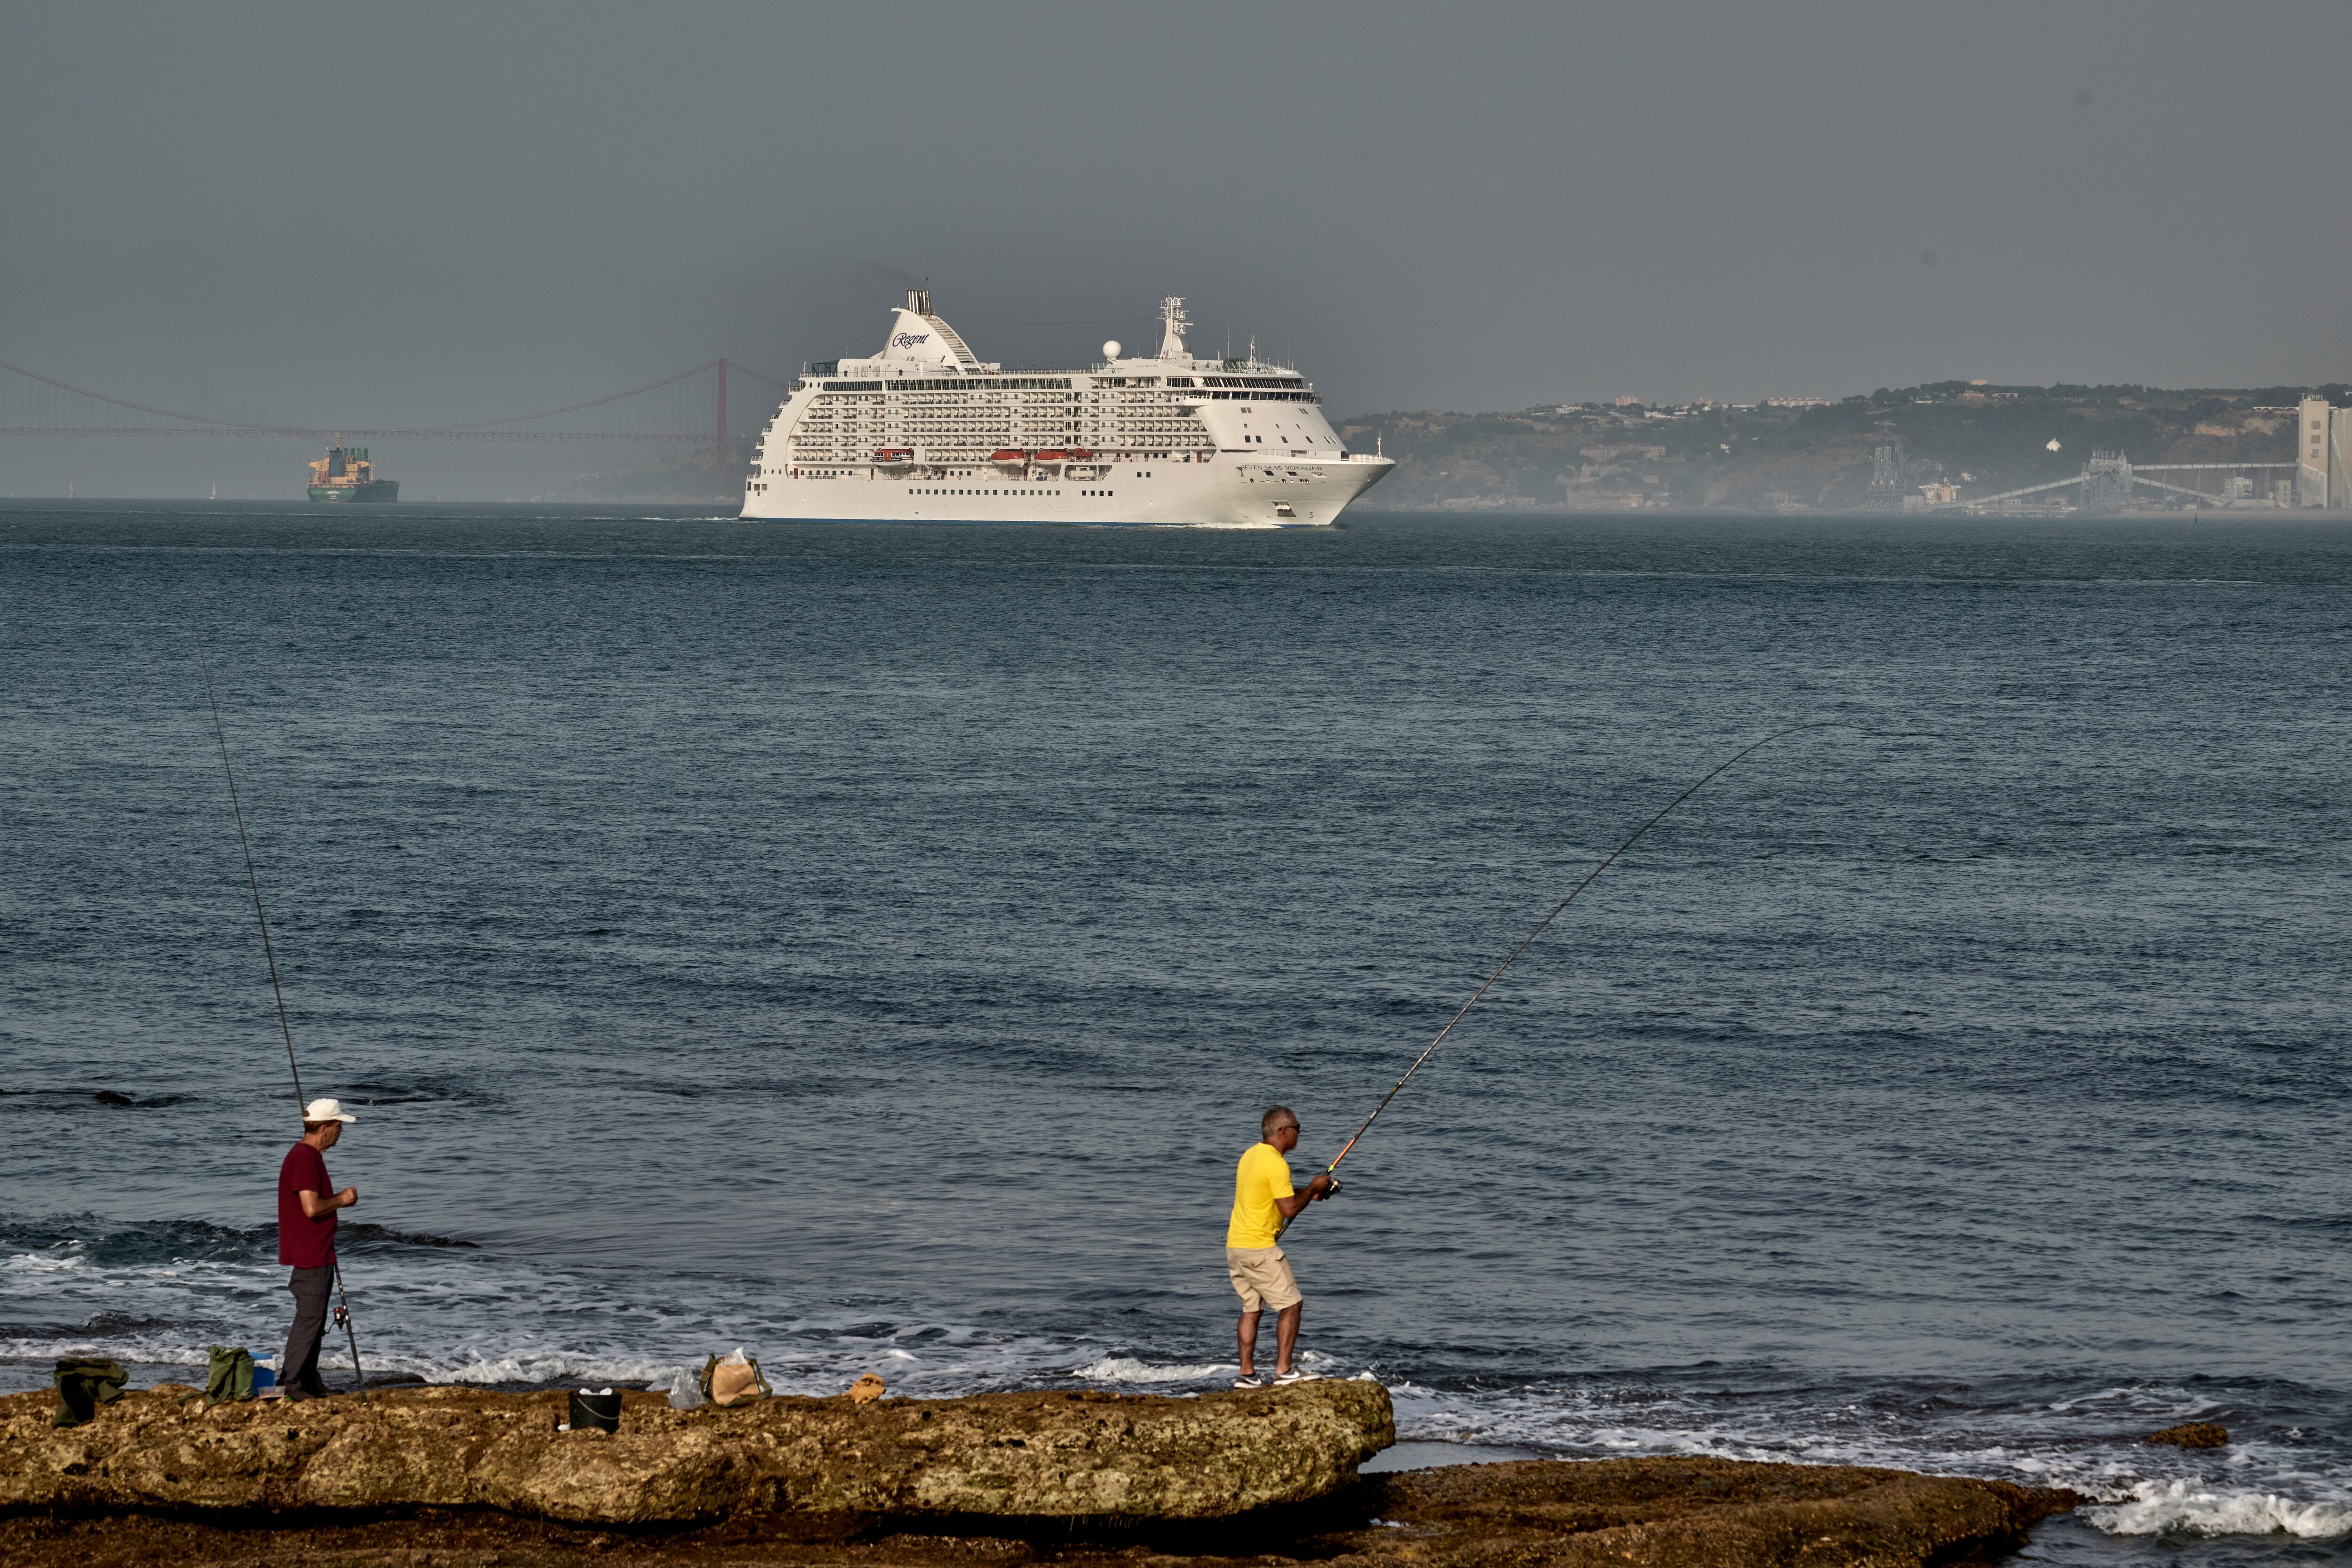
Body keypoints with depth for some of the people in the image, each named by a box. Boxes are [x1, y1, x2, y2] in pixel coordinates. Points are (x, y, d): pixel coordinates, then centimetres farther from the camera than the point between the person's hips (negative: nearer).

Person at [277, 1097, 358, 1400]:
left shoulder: (310, 1156, 16)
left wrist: (339, 1199, 11)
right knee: (309, 1318, -9)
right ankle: (289, 1383, -7)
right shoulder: (304, 1159, -19)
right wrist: (341, 1200, -10)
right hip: (308, 1256, -11)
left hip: (318, 1255, 11)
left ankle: (310, 1381, 20)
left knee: (315, 1319, 14)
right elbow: (311, 1208, -26)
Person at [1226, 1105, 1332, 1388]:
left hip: (1235, 1246, 9)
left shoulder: (1251, 1155, 13)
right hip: (1259, 1248, -9)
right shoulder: (1276, 1164, -17)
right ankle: (1284, 1370, -3)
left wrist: (1308, 1193, 17)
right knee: (1291, 1305, -1)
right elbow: (1289, 1209, -18)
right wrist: (1313, 1189, -3)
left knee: (1251, 1308, 14)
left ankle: (1247, 1373, 11)